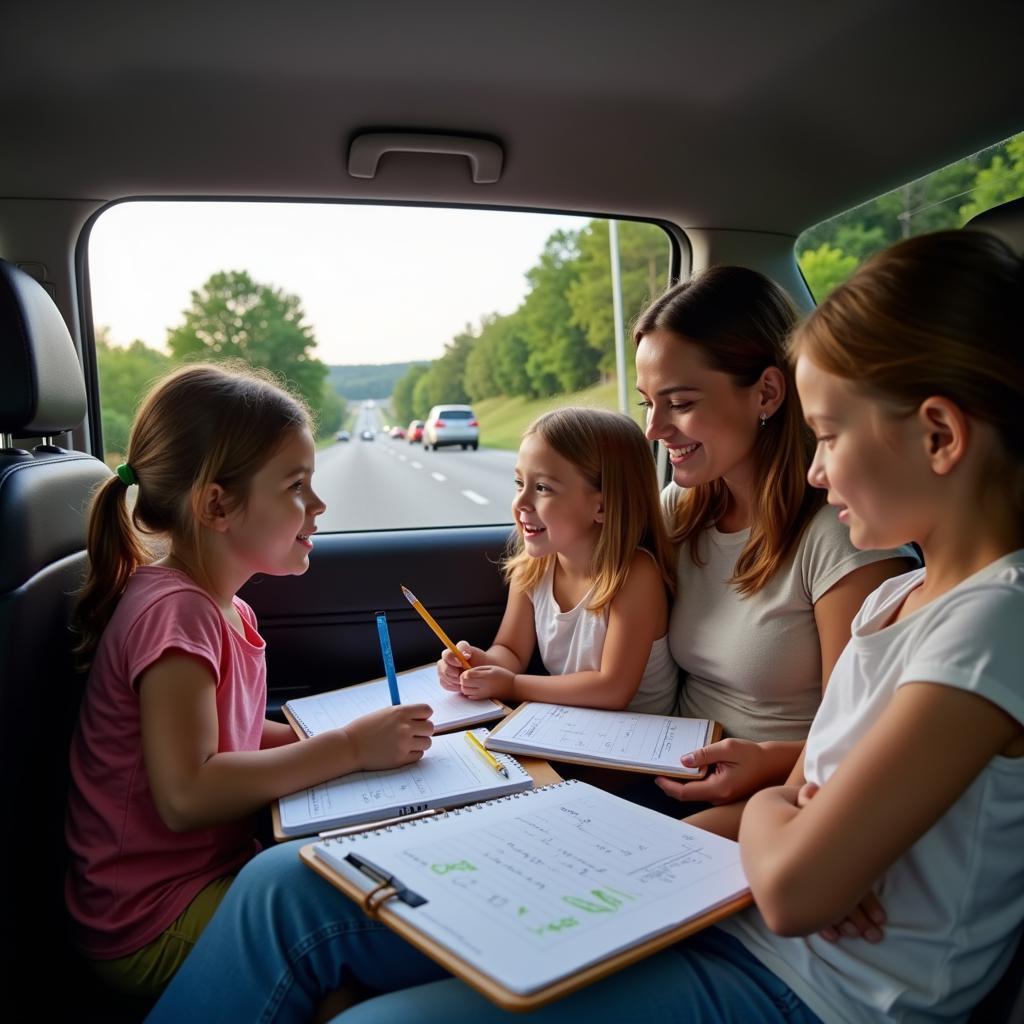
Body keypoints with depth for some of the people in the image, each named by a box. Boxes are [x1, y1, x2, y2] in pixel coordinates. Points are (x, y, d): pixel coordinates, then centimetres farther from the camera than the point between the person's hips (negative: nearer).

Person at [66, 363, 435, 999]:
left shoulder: (221, 608, 7)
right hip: (159, 927, -9)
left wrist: (330, 738, -1)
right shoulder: (174, 611, -23)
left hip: (217, 869, 9)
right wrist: (348, 748, -25)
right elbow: (186, 795, -30)